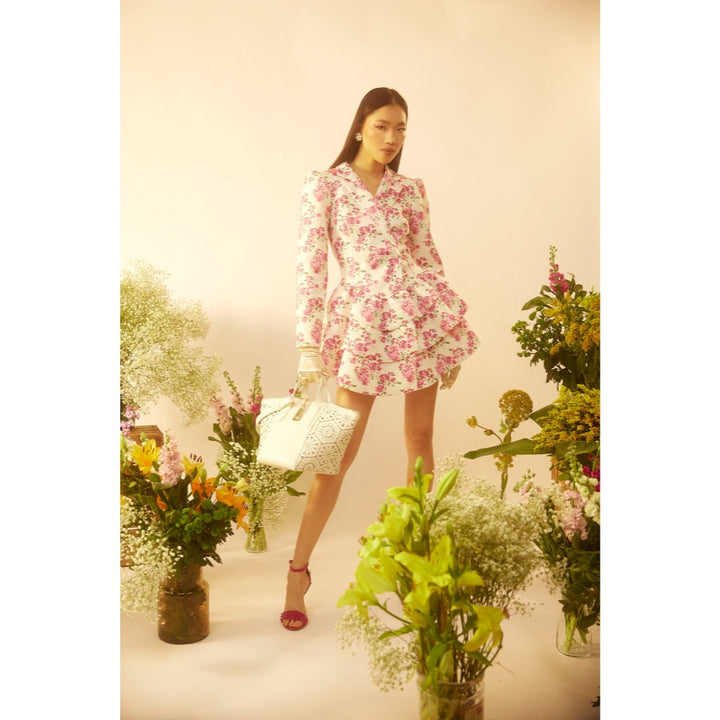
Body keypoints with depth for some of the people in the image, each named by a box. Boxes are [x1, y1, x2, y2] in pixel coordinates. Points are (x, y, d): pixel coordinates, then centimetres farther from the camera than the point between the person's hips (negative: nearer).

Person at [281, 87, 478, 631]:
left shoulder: (410, 190, 10)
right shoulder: (325, 186, -1)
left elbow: (428, 258, 13)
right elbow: (311, 266, -6)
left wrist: (449, 335, 12)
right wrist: (310, 348, -11)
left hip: (420, 315, 4)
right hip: (364, 321, -4)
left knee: (421, 437, 11)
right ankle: (299, 570, 12)